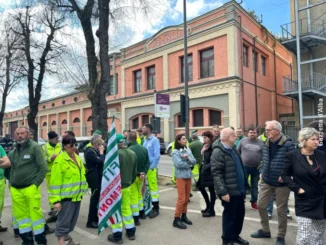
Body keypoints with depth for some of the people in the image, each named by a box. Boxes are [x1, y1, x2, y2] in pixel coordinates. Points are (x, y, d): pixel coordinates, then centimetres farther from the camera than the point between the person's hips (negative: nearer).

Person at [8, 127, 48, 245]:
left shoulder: (34, 147, -6)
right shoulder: (13, 151, 12)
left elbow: (43, 167, -10)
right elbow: (10, 169, 21)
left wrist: (36, 184, -12)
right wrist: (11, 183, 10)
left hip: (31, 188, -5)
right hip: (15, 190, 6)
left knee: (35, 213, 0)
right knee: (20, 214, 11)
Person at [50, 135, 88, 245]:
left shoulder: (77, 158, 9)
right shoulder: (60, 160, -15)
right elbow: (55, 182, -18)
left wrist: (83, 190, 18)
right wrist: (56, 200, -20)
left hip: (77, 196, 8)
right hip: (66, 197, -8)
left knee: (72, 220, 20)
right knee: (63, 221, 1)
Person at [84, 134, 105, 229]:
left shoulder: (95, 151, 13)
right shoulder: (90, 152, -18)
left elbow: (103, 161, 14)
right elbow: (101, 162, -26)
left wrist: (101, 152, 0)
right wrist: (101, 152, -14)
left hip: (98, 178, 10)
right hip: (94, 179, -10)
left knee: (97, 199, 17)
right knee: (94, 199, -3)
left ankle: (95, 218, 29)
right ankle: (91, 221, 7)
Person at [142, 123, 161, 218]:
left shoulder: (154, 140, -10)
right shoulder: (145, 140, 12)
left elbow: (157, 155, -14)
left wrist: (152, 167, -14)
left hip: (151, 168, -7)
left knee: (153, 187, 0)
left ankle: (156, 208, 11)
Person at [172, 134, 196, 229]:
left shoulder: (188, 150, 5)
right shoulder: (175, 152, -12)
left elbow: (194, 161, 0)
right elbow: (179, 164, -22)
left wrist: (188, 158, -20)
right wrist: (189, 164, -8)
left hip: (188, 176, 6)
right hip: (180, 177, -6)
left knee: (186, 198, 14)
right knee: (181, 199, -4)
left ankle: (184, 216, 28)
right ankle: (176, 219, 6)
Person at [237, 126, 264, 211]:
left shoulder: (261, 142, 4)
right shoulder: (243, 141, 0)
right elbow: (237, 152, 4)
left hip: (256, 167, 2)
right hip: (244, 166, -2)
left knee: (255, 186, 12)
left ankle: (254, 202, 22)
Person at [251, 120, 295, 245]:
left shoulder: (288, 144, -16)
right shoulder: (266, 144, 6)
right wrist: (261, 172, 8)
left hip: (281, 183, -6)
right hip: (266, 181, 6)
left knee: (281, 210, 7)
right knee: (261, 205, 11)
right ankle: (265, 230, 32)